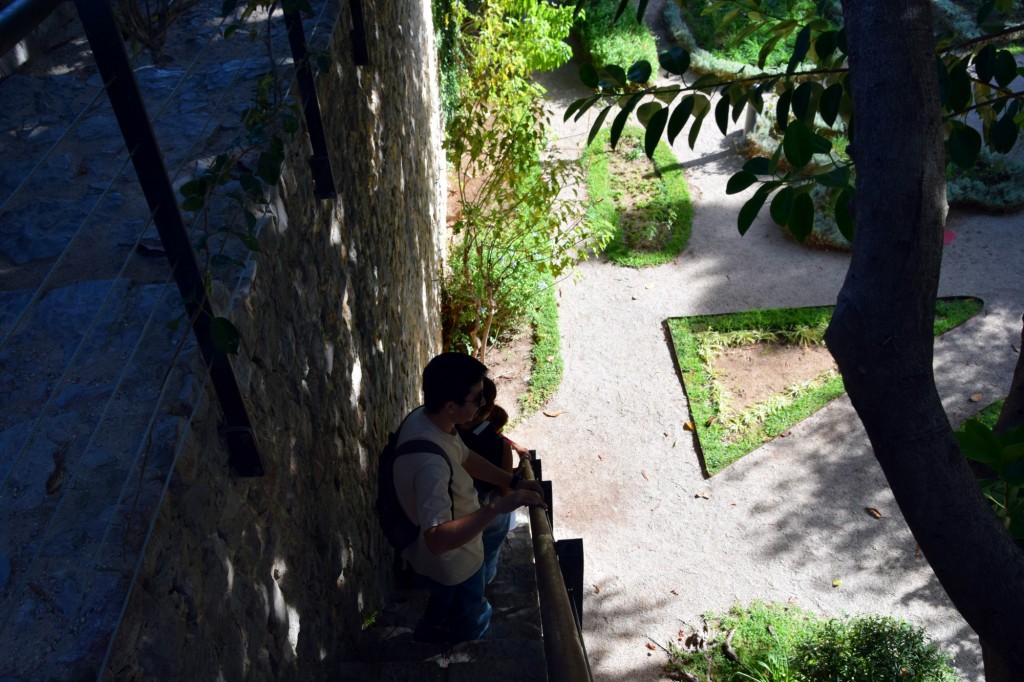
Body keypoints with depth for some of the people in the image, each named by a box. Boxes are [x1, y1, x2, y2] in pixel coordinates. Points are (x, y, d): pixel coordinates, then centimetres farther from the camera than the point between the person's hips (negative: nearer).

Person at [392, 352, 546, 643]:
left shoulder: (425, 417, -13)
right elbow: (438, 540, -47)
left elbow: (465, 458, 4)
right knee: (472, 630, 22)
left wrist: (514, 482, -5)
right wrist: (498, 507, -48)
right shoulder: (430, 462, -43)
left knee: (445, 605, 37)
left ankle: (427, 641, 62)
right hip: (453, 564, -8)